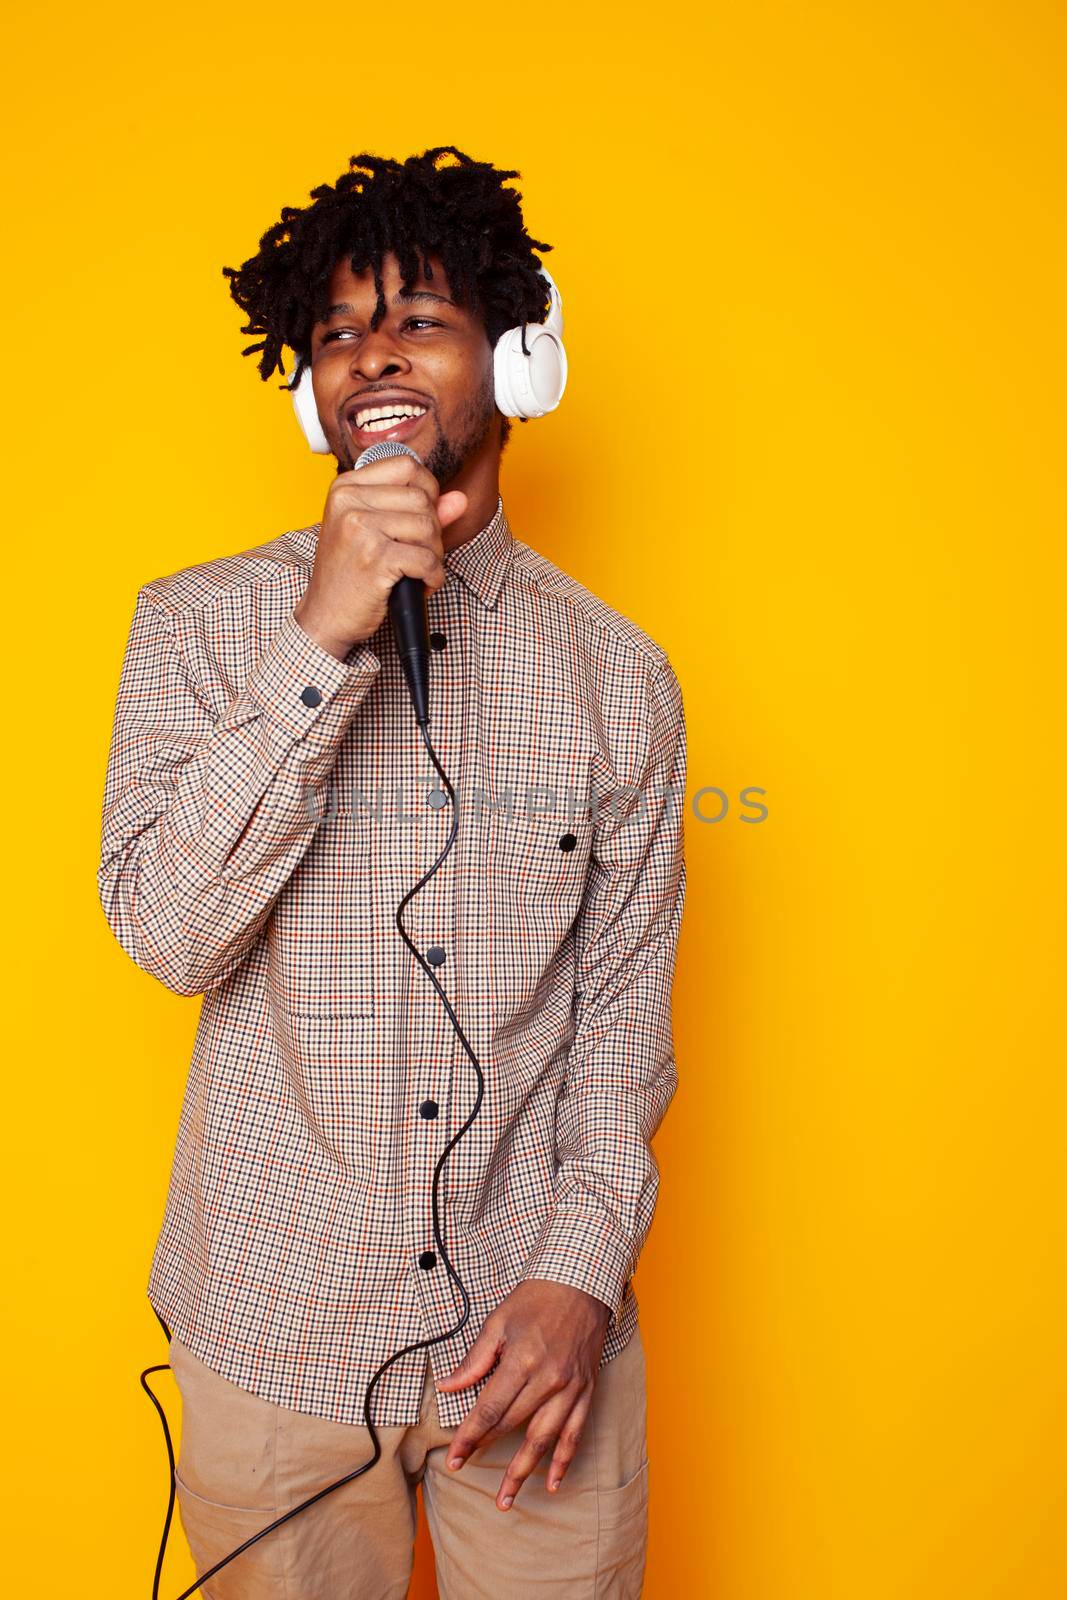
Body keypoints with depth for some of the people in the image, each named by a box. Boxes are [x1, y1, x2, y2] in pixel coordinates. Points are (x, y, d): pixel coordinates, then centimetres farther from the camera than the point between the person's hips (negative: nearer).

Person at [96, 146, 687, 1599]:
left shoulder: (618, 671, -1)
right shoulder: (200, 622, -3)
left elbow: (625, 1008, 0)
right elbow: (167, 932, -14)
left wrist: (581, 1272, -10)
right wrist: (324, 643, -21)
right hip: (275, 1326, 0)